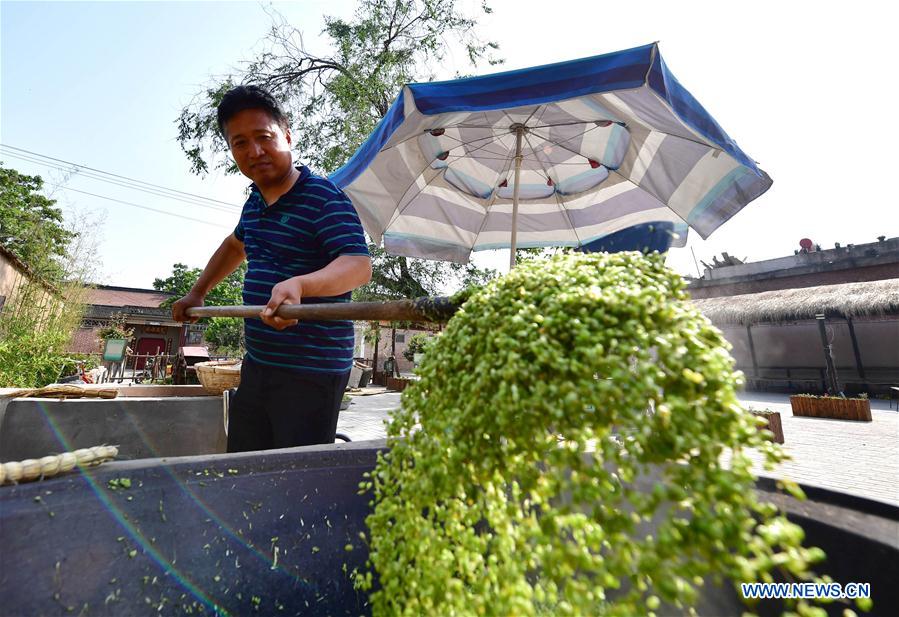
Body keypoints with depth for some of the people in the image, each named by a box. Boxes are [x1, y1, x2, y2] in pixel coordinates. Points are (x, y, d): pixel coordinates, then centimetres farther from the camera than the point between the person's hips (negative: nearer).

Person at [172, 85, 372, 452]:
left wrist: (298, 284, -44)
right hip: (257, 365, 9)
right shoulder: (255, 200, 13)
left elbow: (359, 265, -27)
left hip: (311, 374, -8)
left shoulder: (324, 197, -14)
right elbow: (236, 244, 32)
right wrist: (197, 292, 29)